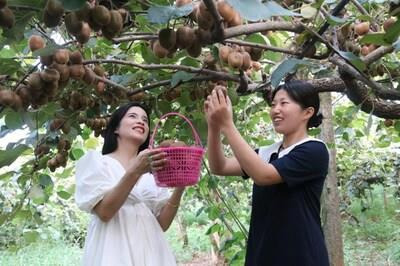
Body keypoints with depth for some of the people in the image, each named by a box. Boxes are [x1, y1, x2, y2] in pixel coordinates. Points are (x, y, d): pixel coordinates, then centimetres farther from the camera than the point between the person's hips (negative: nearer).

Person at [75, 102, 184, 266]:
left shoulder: (152, 172, 12)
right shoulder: (96, 161, 2)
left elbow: (162, 224, 5)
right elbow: (104, 212, -12)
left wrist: (179, 188, -8)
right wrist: (134, 172, -21)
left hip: (151, 252, 4)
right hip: (115, 251, -4)